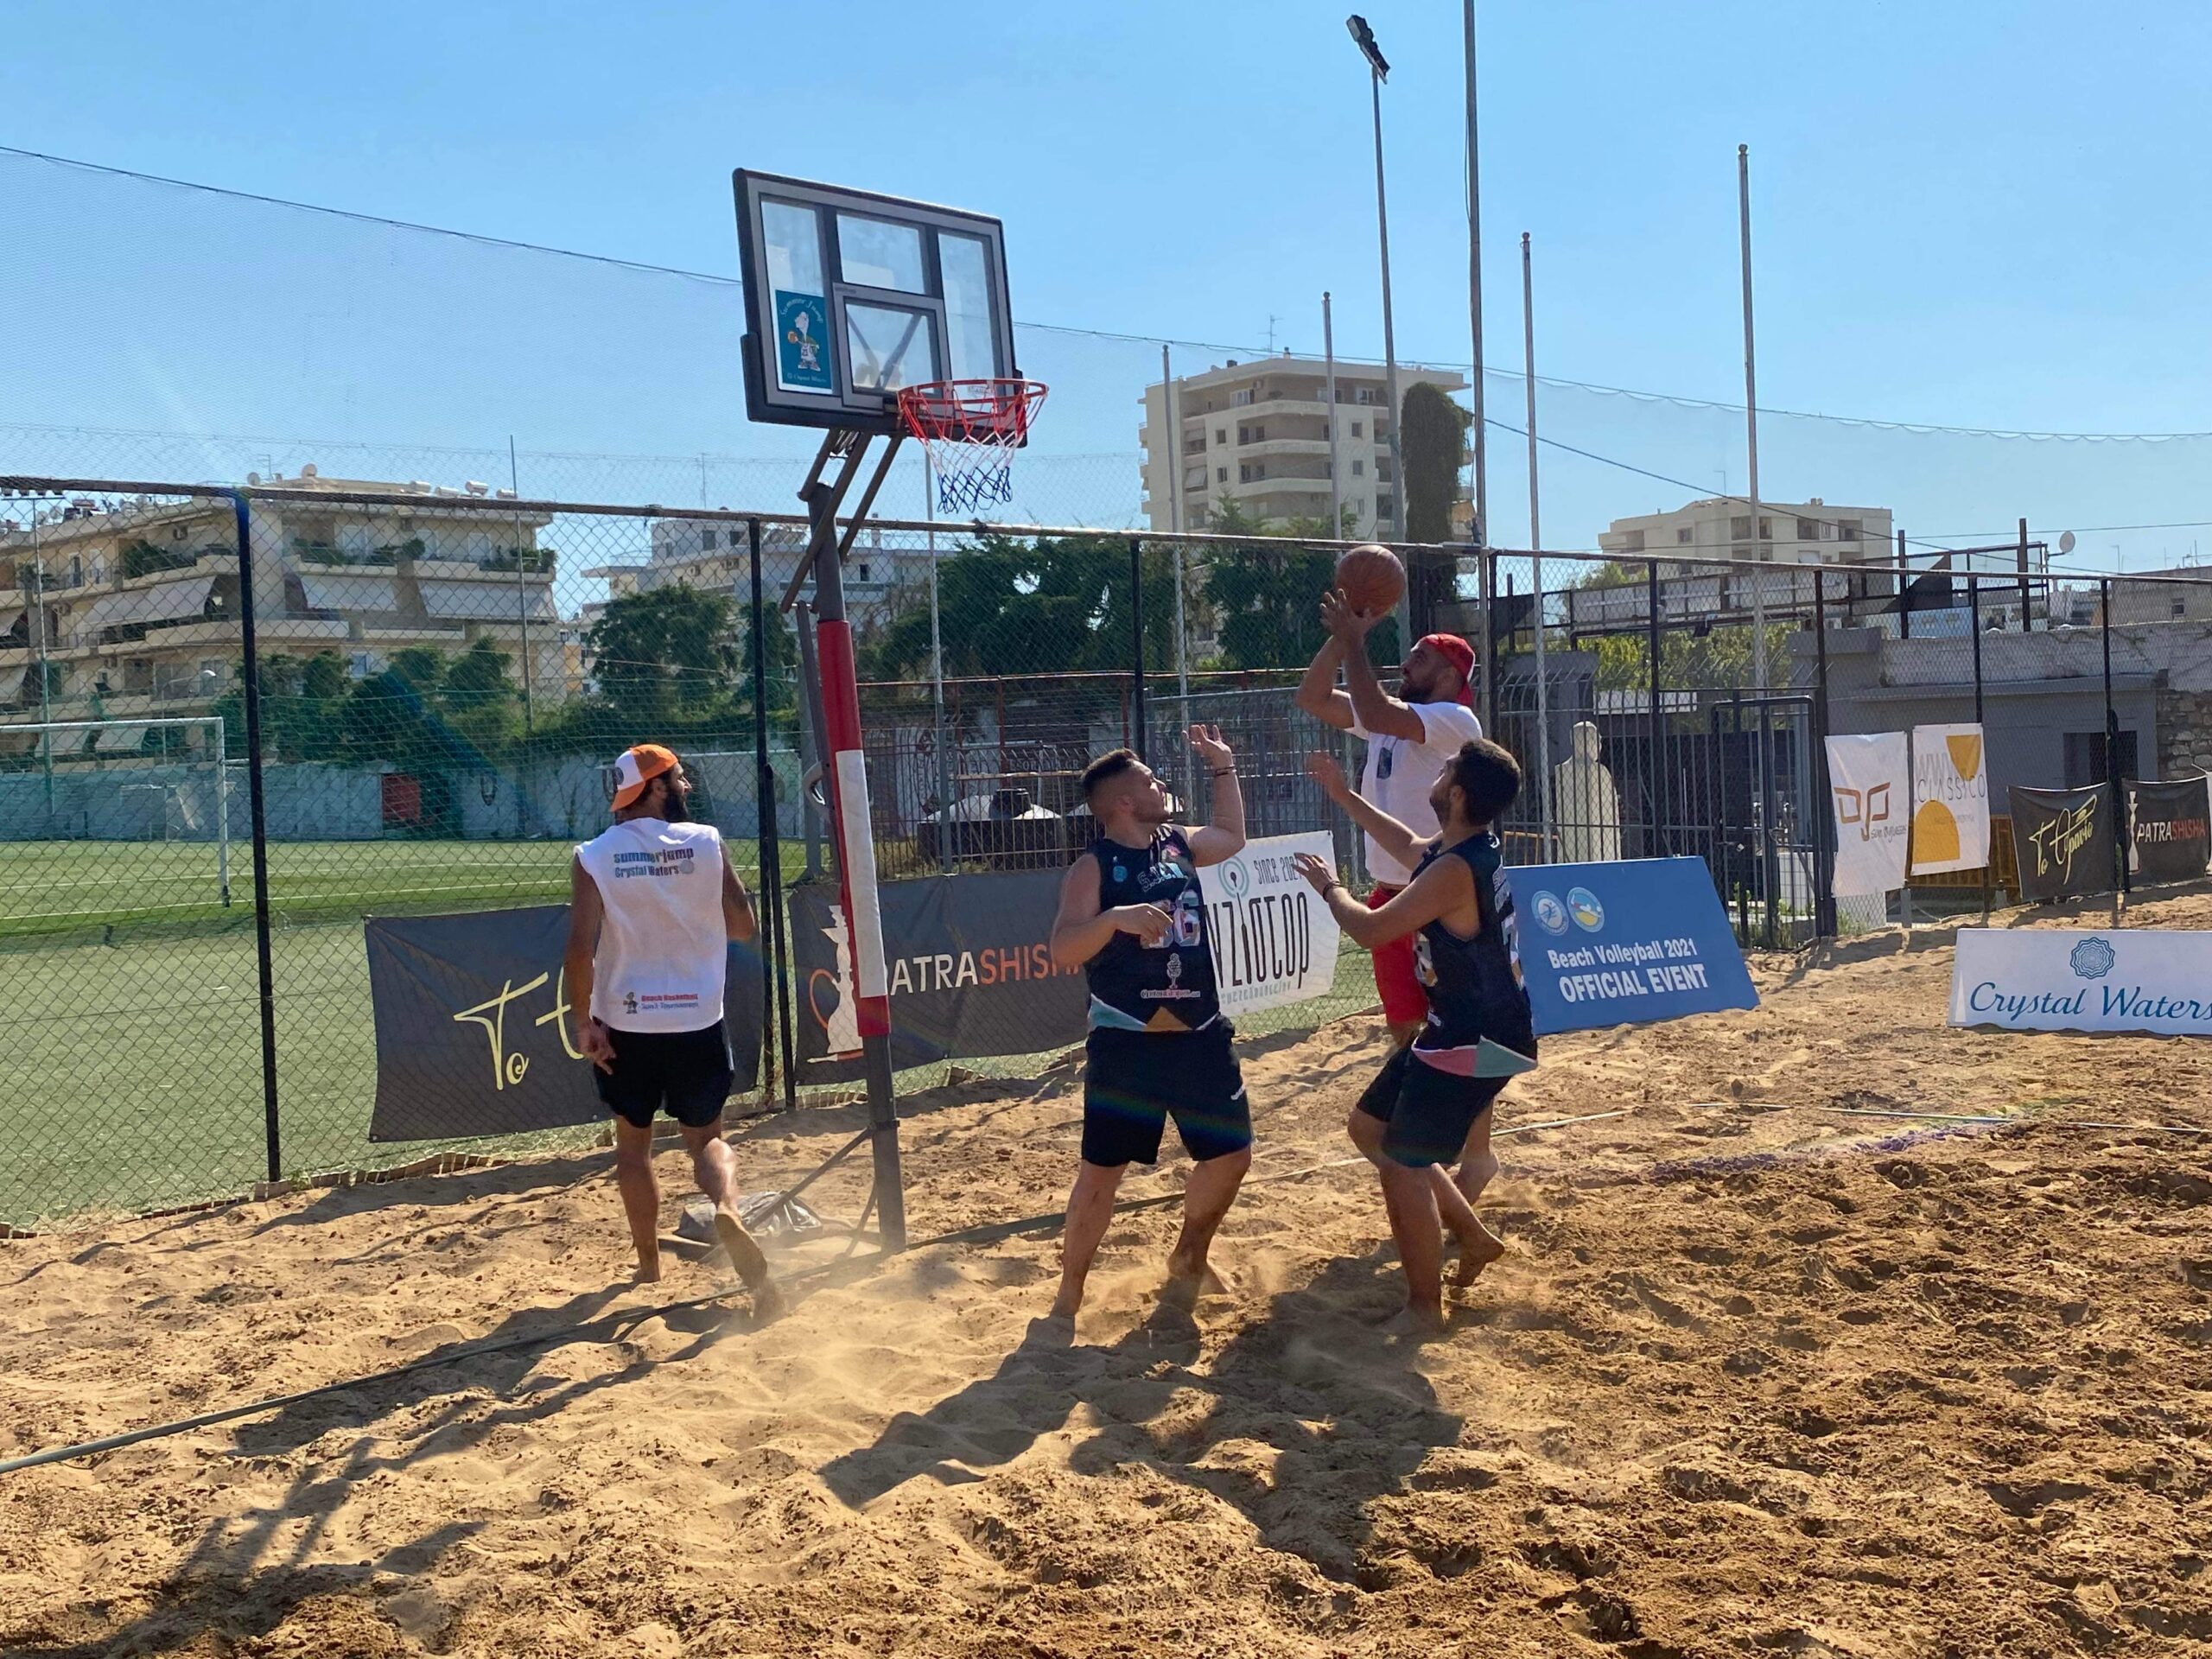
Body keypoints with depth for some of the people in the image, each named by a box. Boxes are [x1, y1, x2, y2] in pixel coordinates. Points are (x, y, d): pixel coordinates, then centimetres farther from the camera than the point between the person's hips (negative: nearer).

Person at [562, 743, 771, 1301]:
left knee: (633, 1143, 18)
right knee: (706, 1137, 13)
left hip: (623, 1024, 0)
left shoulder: (593, 858, -7)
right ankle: (727, 1208, -18)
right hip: (697, 1020, 0)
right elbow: (743, 925, 1)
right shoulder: (706, 842, -5)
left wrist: (584, 1021, -5)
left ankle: (648, 1265, 24)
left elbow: (580, 950, -14)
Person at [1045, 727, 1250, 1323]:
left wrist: (1223, 766, 26)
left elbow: (1232, 836, 31)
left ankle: (1188, 1257, 33)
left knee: (1231, 1156, 9)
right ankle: (1069, 1293, 11)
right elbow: (1062, 951, -20)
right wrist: (1117, 918, -34)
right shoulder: (1093, 868, -10)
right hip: (1126, 1044, -6)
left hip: (1201, 1037, 6)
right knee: (1101, 1171, -3)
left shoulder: (1179, 844, 9)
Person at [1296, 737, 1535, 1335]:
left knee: (1405, 1164, -4)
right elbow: (1408, 846, 28)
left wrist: (1330, 887, -1)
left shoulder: (1456, 870, -26)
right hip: (1453, 1029, 10)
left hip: (1476, 1041, -10)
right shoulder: (1465, 848, 4)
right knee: (1369, 1126, 19)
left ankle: (1424, 1308, 11)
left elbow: (1370, 929, -20)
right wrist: (1342, 796, 32)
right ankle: (1474, 1237, 28)